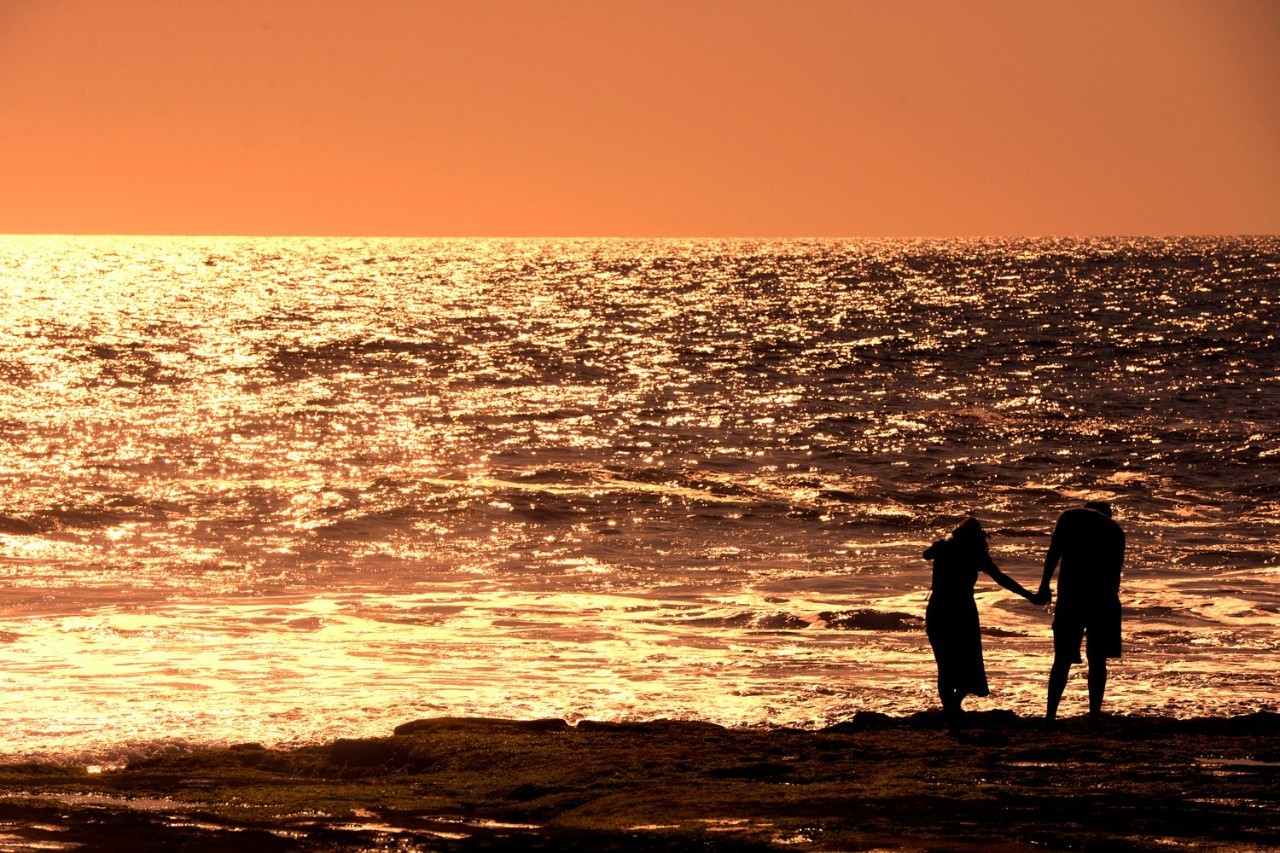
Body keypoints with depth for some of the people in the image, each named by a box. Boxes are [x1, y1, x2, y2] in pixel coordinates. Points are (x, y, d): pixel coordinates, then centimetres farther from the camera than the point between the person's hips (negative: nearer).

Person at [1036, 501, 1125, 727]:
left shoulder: (1069, 518, 11)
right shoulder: (1114, 529, 16)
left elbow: (1054, 551, -3)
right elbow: (1116, 572, 15)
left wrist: (1045, 585, -4)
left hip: (1070, 597, -1)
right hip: (1102, 599, 1)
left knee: (1062, 660, 6)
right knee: (1097, 661, 8)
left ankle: (1050, 715, 1)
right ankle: (1094, 715, 3)